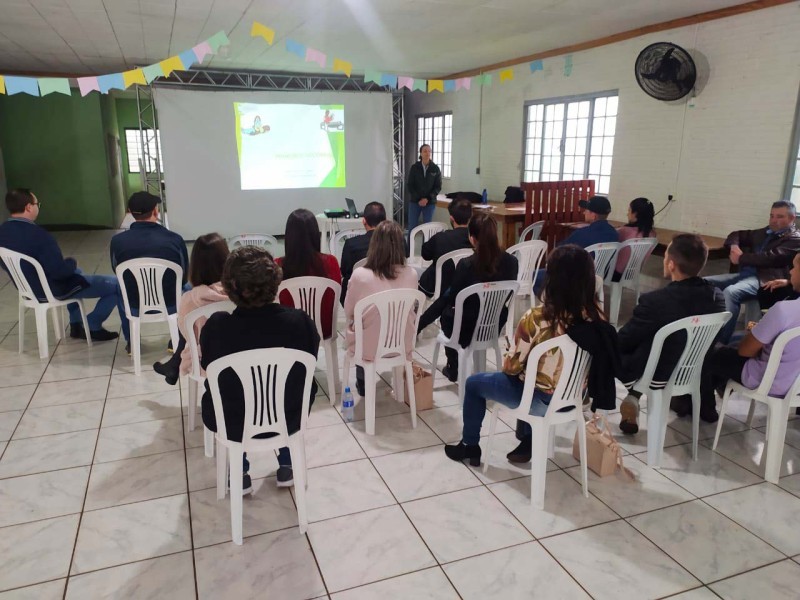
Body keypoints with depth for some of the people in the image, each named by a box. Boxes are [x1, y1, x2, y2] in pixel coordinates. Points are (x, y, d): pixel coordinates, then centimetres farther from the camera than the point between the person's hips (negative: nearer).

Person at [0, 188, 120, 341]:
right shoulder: (39, 235, -31)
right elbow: (59, 271, -28)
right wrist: (72, 263, -5)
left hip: (27, 287, 9)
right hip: (53, 290, -9)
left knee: (74, 272, 38)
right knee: (117, 284, -4)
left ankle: (76, 325, 37)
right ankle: (93, 327, 12)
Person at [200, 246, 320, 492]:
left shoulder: (216, 326, -24)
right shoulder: (301, 321, -21)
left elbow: (207, 367, -3)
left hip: (233, 425, 0)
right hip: (289, 420, 1)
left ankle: (241, 474, 34)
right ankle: (286, 466, 37)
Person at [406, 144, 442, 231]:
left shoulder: (435, 169, 0)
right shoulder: (414, 167, -1)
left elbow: (438, 187, 1)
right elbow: (409, 185, 0)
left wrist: (427, 199, -12)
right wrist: (419, 199, -11)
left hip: (430, 202, 0)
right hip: (414, 201, 0)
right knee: (412, 226, -2)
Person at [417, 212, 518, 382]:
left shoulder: (466, 265, -25)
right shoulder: (511, 262, -11)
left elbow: (452, 299, -11)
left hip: (467, 332, -4)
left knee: (447, 312, 29)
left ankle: (453, 368, 44)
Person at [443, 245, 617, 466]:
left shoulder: (537, 318, -29)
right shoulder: (595, 316, -13)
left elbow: (511, 366, -18)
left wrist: (508, 360, 7)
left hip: (542, 400, -5)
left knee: (473, 383, 18)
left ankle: (469, 446, 34)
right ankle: (528, 440, 39)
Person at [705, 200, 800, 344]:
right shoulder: (764, 232, 24)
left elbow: (770, 257, -15)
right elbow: (737, 235, 27)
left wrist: (741, 257, -7)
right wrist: (734, 246, 3)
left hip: (764, 280, -8)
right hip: (744, 274, 8)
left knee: (730, 292, -36)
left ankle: (721, 342, -34)